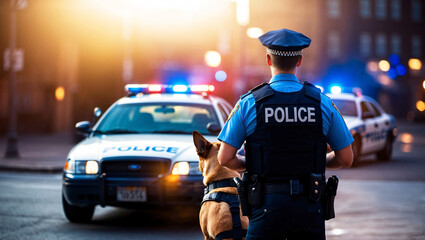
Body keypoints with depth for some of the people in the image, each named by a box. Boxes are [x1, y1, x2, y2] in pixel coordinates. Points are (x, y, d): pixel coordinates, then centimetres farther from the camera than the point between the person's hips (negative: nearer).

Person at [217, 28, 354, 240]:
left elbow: (225, 158, -4)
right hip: (309, 207, 1)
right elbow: (345, 158, 5)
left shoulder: (249, 103, -3)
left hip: (267, 206, -1)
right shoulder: (322, 103, 1)